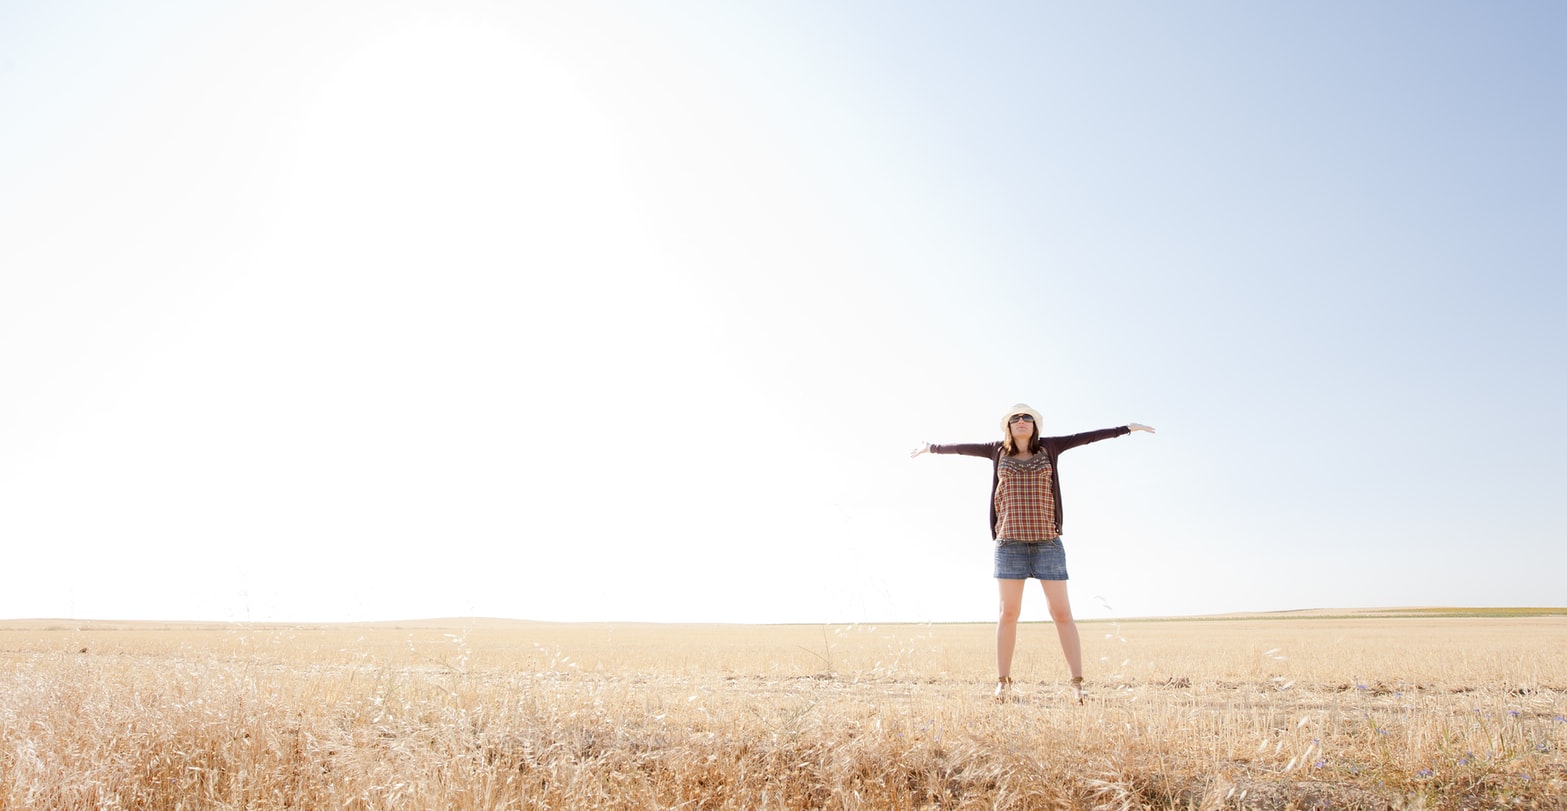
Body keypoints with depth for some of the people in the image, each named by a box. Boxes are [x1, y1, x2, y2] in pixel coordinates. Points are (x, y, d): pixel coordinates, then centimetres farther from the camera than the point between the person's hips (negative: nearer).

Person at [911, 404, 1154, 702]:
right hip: (1011, 541, 0)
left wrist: (1127, 428, 12)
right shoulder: (999, 450, 11)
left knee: (1061, 613, -3)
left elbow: (1085, 437, 11)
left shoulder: (1047, 447, 10)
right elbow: (963, 448, 23)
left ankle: (1077, 684, 1)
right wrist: (932, 447, 35)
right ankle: (1002, 683, 9)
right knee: (1008, 613, 1)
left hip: (1047, 541, 0)